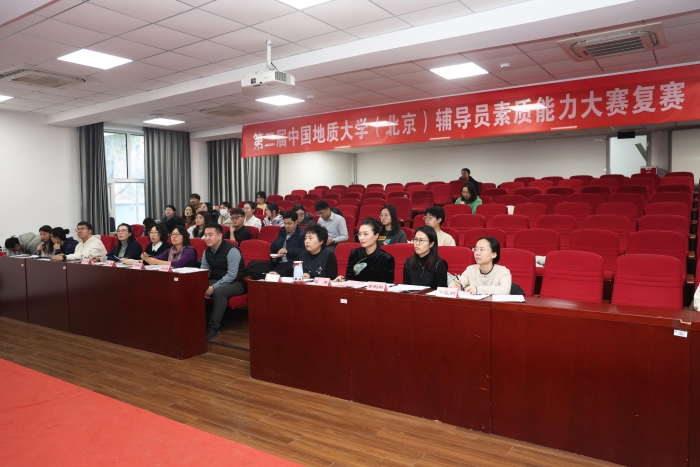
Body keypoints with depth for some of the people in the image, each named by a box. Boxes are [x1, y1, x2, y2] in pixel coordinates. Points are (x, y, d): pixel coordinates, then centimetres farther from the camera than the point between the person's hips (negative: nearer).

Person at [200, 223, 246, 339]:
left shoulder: (231, 250, -20)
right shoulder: (207, 251, 3)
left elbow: (231, 275, -25)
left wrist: (213, 287, -30)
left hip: (235, 283, -7)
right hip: (216, 281, 7)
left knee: (219, 291, -37)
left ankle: (213, 327, -28)